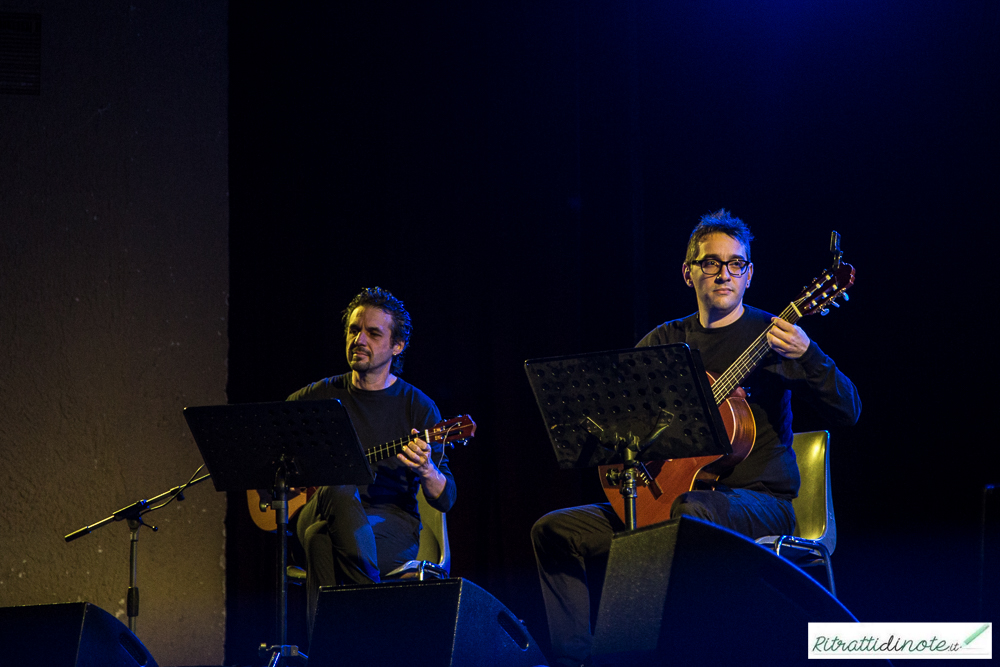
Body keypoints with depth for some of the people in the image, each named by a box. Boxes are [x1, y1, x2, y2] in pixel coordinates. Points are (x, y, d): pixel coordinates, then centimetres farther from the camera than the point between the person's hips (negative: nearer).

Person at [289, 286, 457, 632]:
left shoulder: (417, 406, 4)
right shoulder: (321, 396, 12)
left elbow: (446, 499, -1)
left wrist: (426, 471, -24)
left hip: (391, 521, -2)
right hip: (315, 512, 2)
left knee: (322, 538, -37)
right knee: (339, 490, -36)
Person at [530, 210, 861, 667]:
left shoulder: (771, 335, 0)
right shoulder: (665, 341, 13)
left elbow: (847, 413, -10)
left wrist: (806, 355, -29)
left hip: (761, 503, -5)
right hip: (667, 496, 6)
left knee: (689, 512, -40)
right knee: (555, 531, -6)